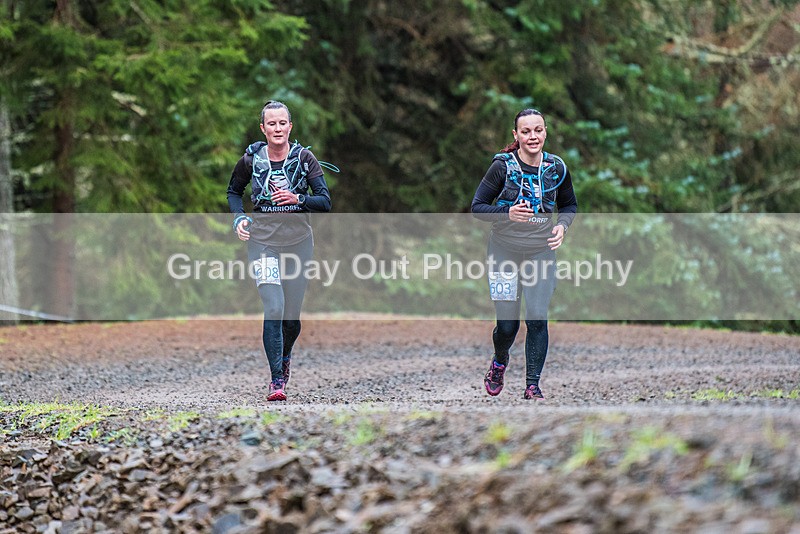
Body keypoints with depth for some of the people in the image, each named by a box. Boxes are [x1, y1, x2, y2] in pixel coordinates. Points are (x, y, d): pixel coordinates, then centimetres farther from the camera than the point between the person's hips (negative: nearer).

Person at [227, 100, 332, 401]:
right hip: (263, 240, -1)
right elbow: (233, 191, 16)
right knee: (273, 308, -18)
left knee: (292, 315, 8)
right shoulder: (251, 159, -2)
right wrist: (239, 218, -2)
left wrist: (298, 199, -24)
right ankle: (276, 380, -13)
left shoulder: (304, 158, -4)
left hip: (298, 241, 1)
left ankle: (284, 357, 41)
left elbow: (325, 202, -7)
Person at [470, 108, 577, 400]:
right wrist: (507, 214, -23)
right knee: (507, 325, -1)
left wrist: (562, 225, -7)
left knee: (537, 319, -9)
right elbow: (477, 206, -6)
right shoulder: (502, 166, -10)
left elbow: (569, 205, 14)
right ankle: (499, 361, 34)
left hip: (542, 251, 2)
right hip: (505, 251, -2)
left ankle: (532, 386, 3)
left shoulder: (556, 167, -1)